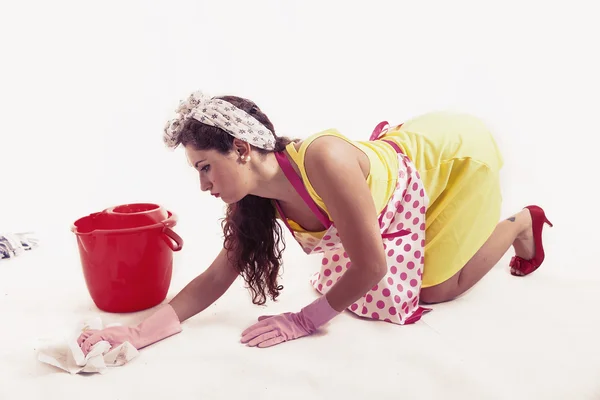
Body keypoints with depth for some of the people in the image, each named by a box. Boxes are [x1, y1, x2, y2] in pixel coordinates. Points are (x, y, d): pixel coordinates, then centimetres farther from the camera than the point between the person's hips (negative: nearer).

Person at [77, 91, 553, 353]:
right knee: (391, 294, 14)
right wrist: (142, 333, -22)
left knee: (434, 289, 1)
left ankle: (522, 222, 24)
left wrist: (305, 320, -23)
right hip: (405, 147, 6)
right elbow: (217, 276, -13)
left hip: (454, 148, -6)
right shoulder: (254, 201, -19)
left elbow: (370, 265, -33)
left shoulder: (324, 159, -42)